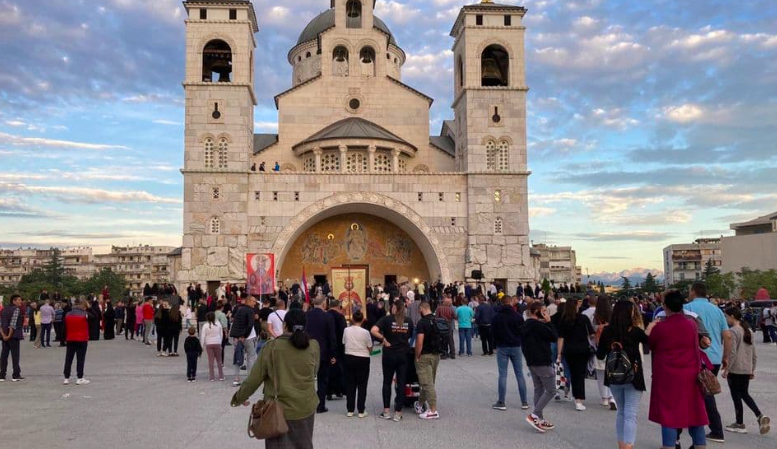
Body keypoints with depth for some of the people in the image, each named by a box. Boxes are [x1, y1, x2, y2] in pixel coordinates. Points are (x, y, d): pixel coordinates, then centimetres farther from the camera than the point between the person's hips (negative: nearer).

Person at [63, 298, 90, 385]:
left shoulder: (67, 315, 3)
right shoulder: (84, 315, -11)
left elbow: (65, 328, 10)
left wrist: (65, 338, 17)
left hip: (70, 340, 4)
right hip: (82, 340, -4)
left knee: (68, 359, 11)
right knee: (80, 359, 0)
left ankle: (66, 378, 13)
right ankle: (80, 378, 1)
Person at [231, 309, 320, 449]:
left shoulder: (272, 346, -12)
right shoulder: (313, 346, -7)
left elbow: (255, 378, -5)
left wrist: (239, 397, 10)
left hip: (279, 408, -2)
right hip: (306, 407, 2)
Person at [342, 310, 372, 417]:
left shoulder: (346, 330, -6)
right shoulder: (365, 332, -13)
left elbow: (344, 343, 6)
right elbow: (370, 349, -5)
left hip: (348, 358, 3)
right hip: (362, 360, -3)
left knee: (350, 384, 11)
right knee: (362, 385, 7)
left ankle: (350, 410, 15)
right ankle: (361, 411, 10)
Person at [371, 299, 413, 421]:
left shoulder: (387, 319, -8)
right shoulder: (408, 321, 1)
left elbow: (374, 331, -21)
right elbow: (410, 337, 7)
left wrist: (384, 340, -10)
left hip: (389, 354, -2)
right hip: (404, 355, 2)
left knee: (387, 382, 12)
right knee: (401, 383, 6)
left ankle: (386, 412, 15)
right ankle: (398, 413, 8)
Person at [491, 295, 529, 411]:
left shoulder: (497, 317, -5)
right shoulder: (518, 316, -5)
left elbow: (493, 332, -1)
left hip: (502, 348, -1)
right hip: (516, 347, 1)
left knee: (502, 375, 1)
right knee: (520, 374, 7)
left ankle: (501, 403, 1)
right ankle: (524, 402, 10)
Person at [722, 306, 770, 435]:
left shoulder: (732, 331, -14)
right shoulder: (748, 331, 10)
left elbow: (732, 353, -19)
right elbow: (753, 353, 14)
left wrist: (726, 369, -12)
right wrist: (752, 370, 20)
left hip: (735, 370, -8)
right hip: (747, 370, 8)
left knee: (736, 396, 2)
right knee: (745, 394, 17)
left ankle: (740, 424, 9)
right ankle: (760, 416, 1)